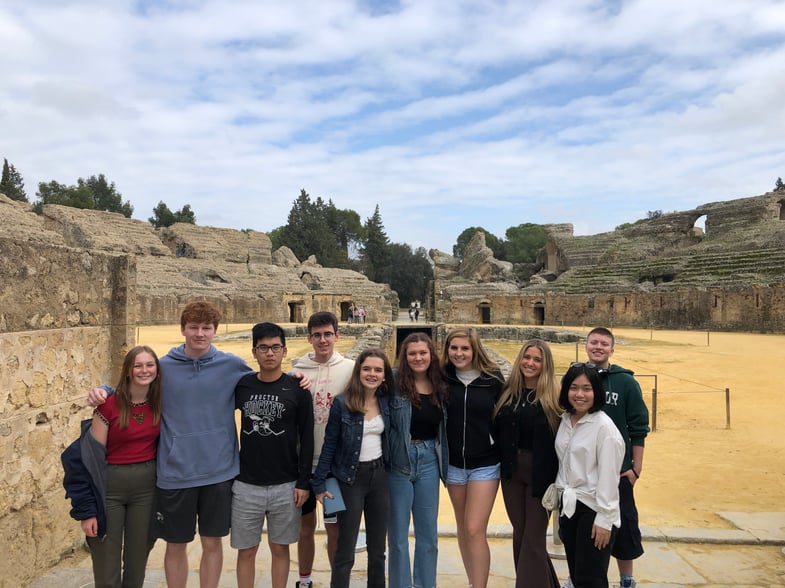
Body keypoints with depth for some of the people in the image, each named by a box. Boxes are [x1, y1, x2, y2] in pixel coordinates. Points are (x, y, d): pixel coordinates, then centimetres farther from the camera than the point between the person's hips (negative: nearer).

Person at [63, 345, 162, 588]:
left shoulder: (159, 404, -1)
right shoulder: (109, 405, -13)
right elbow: (91, 455, -11)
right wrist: (87, 509, -12)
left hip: (146, 487, 3)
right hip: (110, 487, -3)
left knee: (137, 561, 16)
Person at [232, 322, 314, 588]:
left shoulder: (297, 389, -5)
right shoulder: (240, 386, 0)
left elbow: (307, 439, -3)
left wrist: (304, 482, -6)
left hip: (286, 486, -1)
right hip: (246, 485, 1)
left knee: (280, 548, 12)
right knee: (246, 550, 10)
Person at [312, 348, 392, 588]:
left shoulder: (386, 401, -2)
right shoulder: (342, 403, -12)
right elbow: (329, 445, -7)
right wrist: (319, 483, -8)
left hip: (379, 476, 4)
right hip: (350, 478, -4)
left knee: (377, 549, 14)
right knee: (345, 551, 4)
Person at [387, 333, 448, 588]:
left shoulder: (440, 387, 3)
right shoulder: (394, 382, -10)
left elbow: (443, 430, 13)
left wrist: (444, 464, 10)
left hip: (428, 462, 4)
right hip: (398, 464, -4)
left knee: (428, 534, 15)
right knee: (398, 535, 10)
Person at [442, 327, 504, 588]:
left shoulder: (493, 378, -9)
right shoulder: (443, 378, -5)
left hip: (485, 465, -3)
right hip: (454, 464, 3)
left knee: (475, 530, -7)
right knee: (463, 528, 15)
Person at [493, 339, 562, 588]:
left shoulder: (553, 396, -10)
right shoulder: (508, 391, 3)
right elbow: (497, 430, 7)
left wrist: (558, 477, -14)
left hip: (540, 472, -5)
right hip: (511, 470, 5)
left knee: (533, 537, 3)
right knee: (519, 533, 16)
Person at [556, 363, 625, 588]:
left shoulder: (604, 426, -15)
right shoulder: (565, 420, 4)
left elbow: (608, 476, -16)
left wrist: (604, 519, -15)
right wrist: (560, 494, 11)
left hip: (593, 509, -6)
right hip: (569, 505, 6)